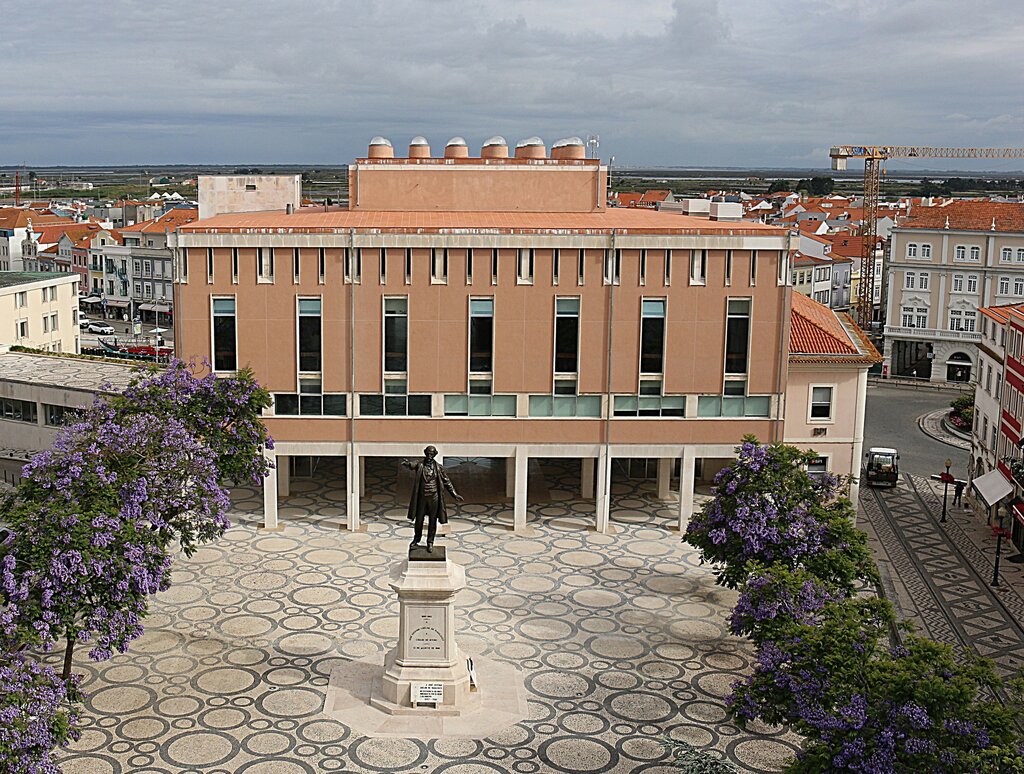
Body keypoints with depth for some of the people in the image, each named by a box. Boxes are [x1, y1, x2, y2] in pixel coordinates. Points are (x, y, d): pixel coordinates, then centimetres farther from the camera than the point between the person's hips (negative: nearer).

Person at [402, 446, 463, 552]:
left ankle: (430, 543, 18)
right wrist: (407, 464, -50)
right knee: (419, 520, 9)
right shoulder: (420, 466, -3)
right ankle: (416, 540, 28)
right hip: (422, 497, 0)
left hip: (433, 498, 0)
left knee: (432, 521, 6)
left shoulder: (438, 468, 0)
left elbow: (447, 481, 6)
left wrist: (455, 494, 4)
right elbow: (412, 466, -25)